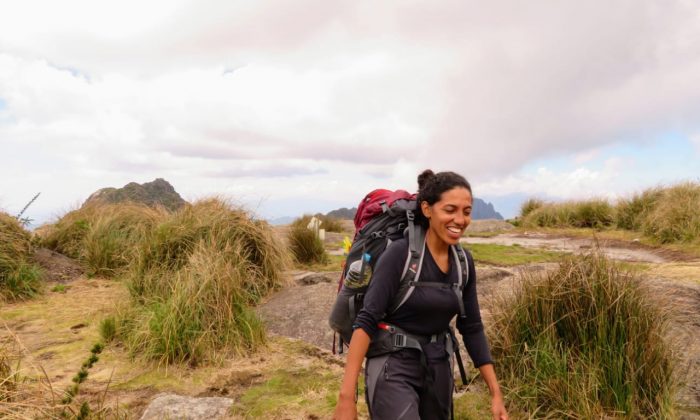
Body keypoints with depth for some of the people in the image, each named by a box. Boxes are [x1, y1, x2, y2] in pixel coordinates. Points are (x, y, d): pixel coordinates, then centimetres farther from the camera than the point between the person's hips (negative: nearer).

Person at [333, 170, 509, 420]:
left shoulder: (464, 262, 0)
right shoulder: (401, 253, -18)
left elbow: (472, 328, 7)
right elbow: (367, 320, -21)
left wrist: (495, 393, 6)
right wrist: (346, 396, -26)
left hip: (439, 368, 6)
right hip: (394, 368, -6)